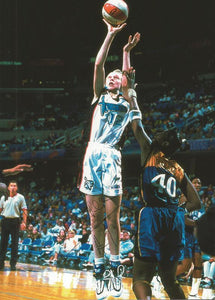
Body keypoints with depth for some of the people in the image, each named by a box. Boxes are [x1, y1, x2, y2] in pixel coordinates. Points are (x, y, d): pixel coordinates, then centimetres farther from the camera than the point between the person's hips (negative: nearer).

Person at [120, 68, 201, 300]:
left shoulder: (150, 153, 7)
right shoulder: (179, 171, 17)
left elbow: (136, 123, 12)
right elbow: (196, 203, 16)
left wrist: (129, 91, 22)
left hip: (152, 216, -5)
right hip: (175, 220, 5)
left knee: (141, 279, -7)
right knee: (169, 279, 18)